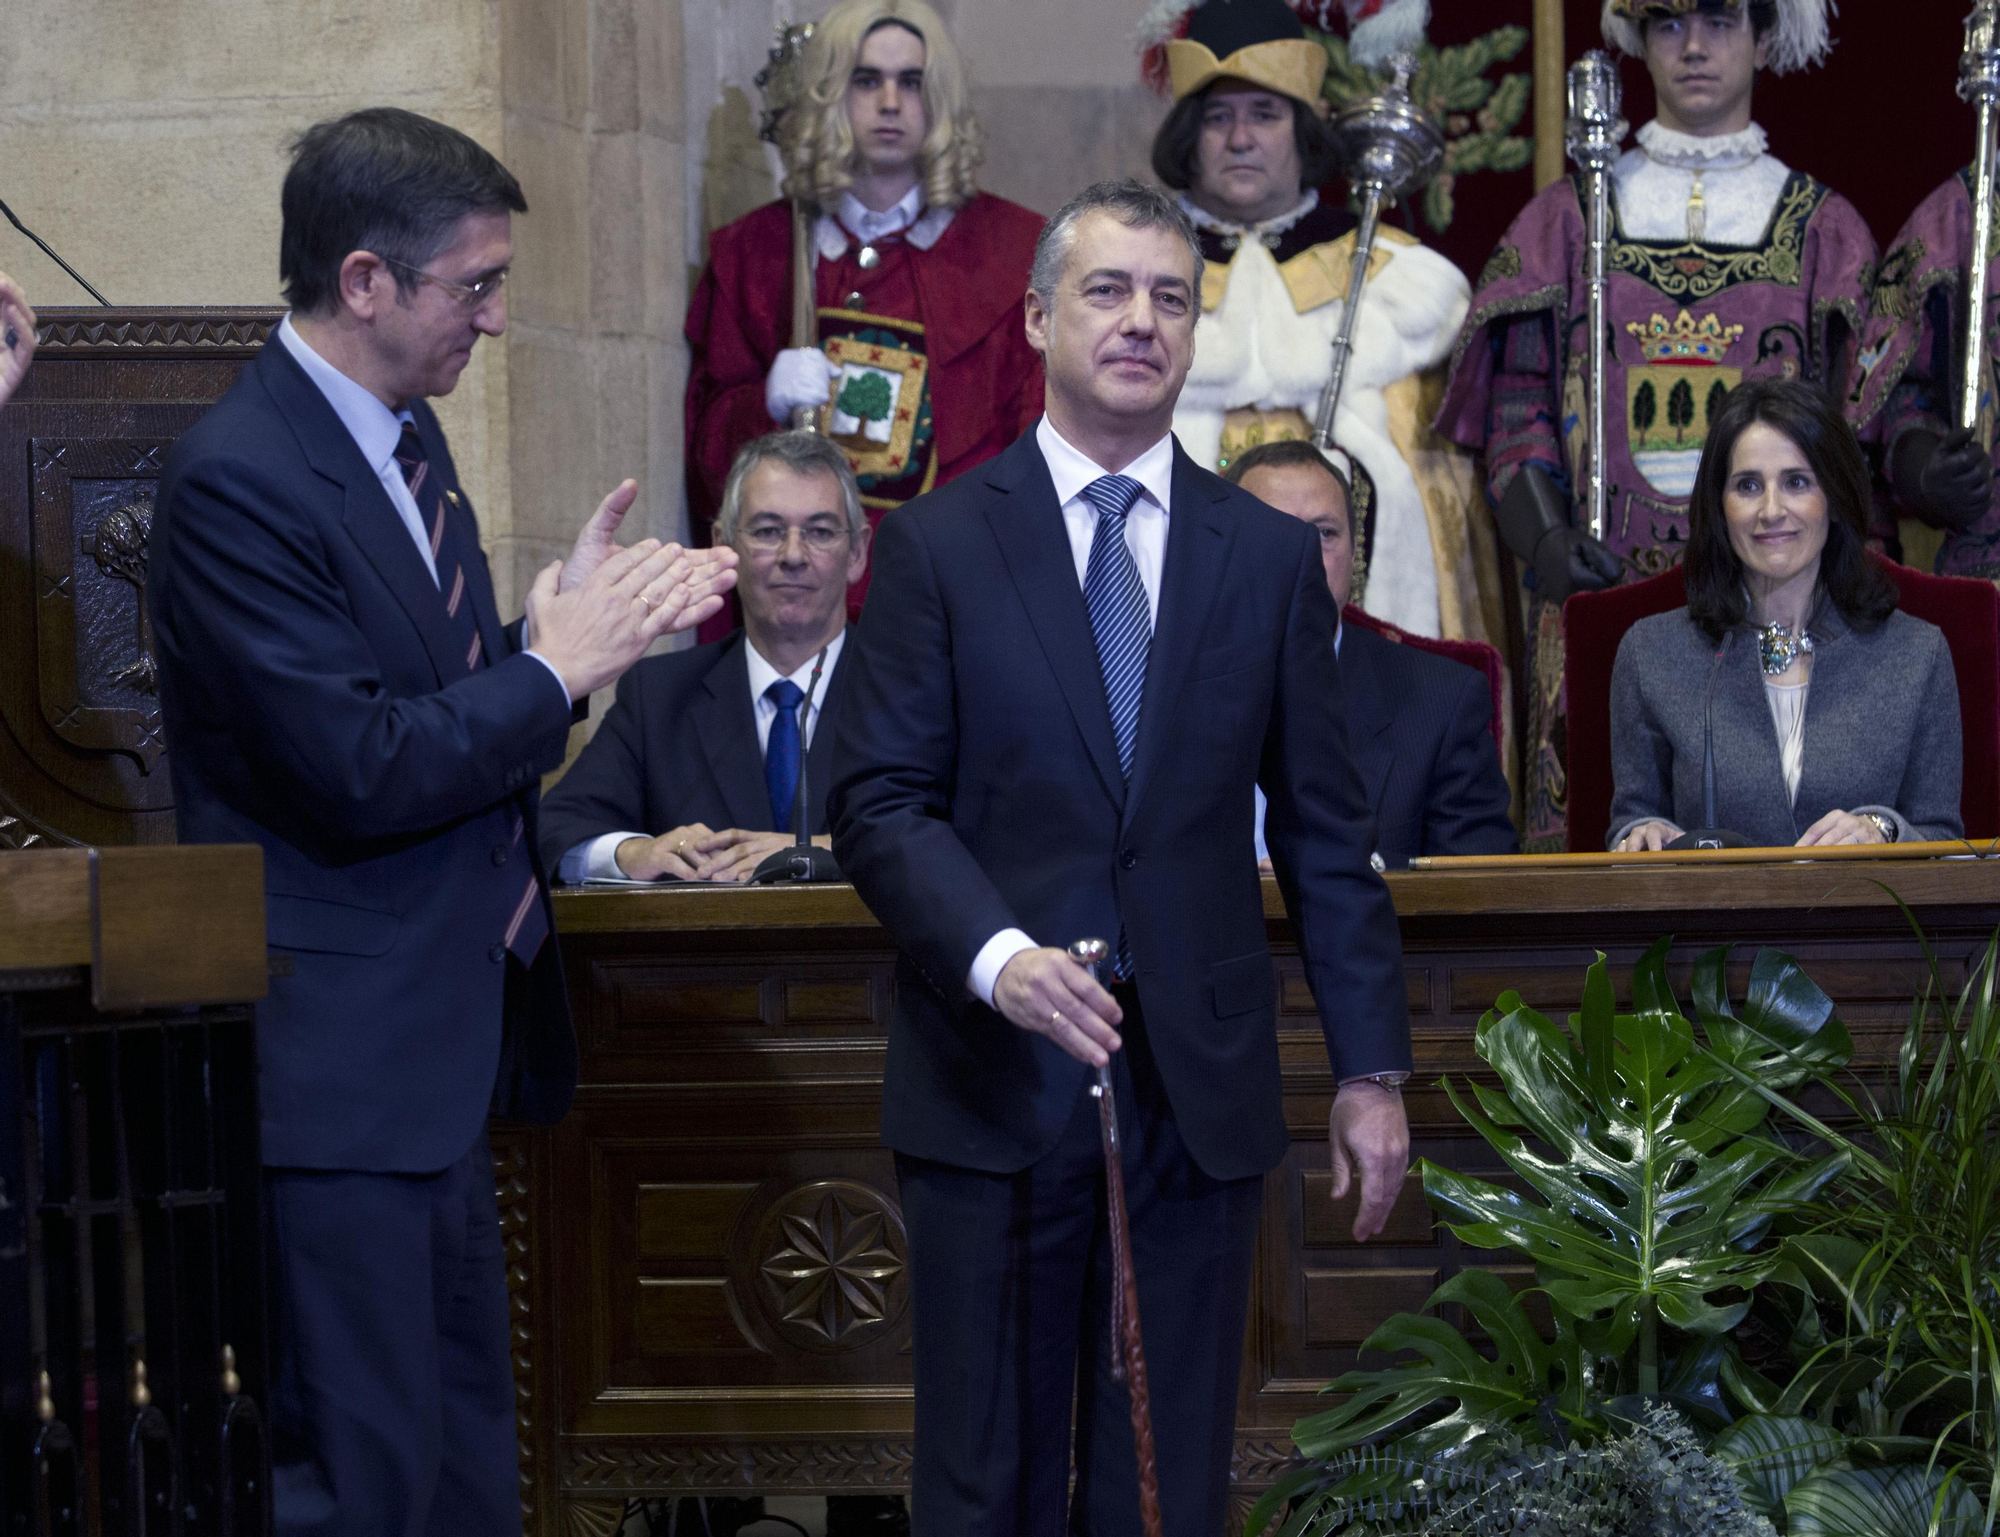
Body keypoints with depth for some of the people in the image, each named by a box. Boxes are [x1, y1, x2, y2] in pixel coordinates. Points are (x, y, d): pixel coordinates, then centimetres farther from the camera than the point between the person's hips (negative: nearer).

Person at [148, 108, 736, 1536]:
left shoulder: (405, 435, 12)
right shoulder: (237, 478, -18)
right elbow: (359, 771, -23)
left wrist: (578, 621, 0)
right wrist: (559, 662, -12)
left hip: (445, 1044, 10)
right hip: (337, 1061, -10)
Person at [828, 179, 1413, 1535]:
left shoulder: (1273, 557, 9)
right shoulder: (938, 545, 2)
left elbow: (1326, 833, 9)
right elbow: (881, 803, -3)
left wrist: (1373, 1069, 5)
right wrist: (998, 957, -20)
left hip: (1200, 1087, 2)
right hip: (993, 1077, -2)